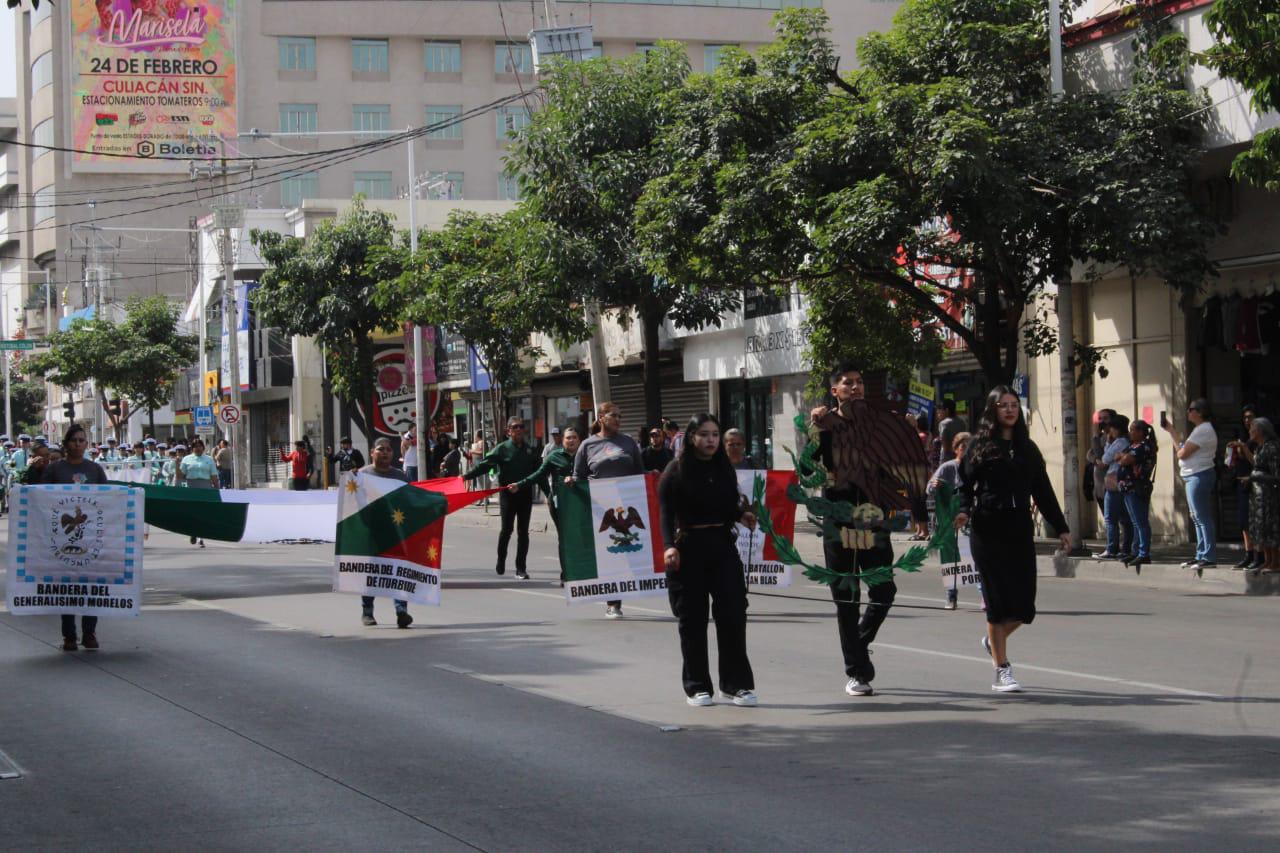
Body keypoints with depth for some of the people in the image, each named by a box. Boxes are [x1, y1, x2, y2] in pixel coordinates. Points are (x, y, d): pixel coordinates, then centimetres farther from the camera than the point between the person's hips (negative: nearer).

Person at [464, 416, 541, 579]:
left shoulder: (530, 451, 7)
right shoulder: (502, 449, -4)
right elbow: (484, 464, -11)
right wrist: (466, 476, -21)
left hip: (525, 494, 3)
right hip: (507, 493, -3)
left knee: (523, 531, 4)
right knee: (506, 529, 1)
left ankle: (521, 568, 9)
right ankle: (501, 561, 23)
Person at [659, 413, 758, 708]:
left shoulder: (724, 469, 11)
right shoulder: (676, 471, -3)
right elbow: (666, 512, -10)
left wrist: (742, 514, -3)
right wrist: (669, 546, -21)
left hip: (723, 546, 4)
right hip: (688, 548, -4)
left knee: (733, 613, -4)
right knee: (693, 620, 2)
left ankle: (736, 683, 4)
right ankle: (696, 687, 11)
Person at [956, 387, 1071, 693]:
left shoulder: (1027, 448, 14)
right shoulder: (980, 445, 3)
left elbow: (1043, 491, 17)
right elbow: (966, 484, 0)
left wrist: (1061, 528, 15)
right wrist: (964, 511, -19)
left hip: (1020, 530, 4)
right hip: (988, 530, -4)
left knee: (1024, 602, 0)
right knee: (999, 599, -5)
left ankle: (993, 640, 32)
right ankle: (1002, 672, 2)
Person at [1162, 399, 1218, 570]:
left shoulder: (1203, 430, -15)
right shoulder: (1201, 429, 18)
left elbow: (1182, 452, -17)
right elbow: (1183, 447, 18)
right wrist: (1171, 430, 18)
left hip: (1199, 476, -11)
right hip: (1194, 477, 11)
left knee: (1202, 517, -10)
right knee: (1198, 518, 14)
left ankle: (1209, 557, -10)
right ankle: (1201, 556, 19)